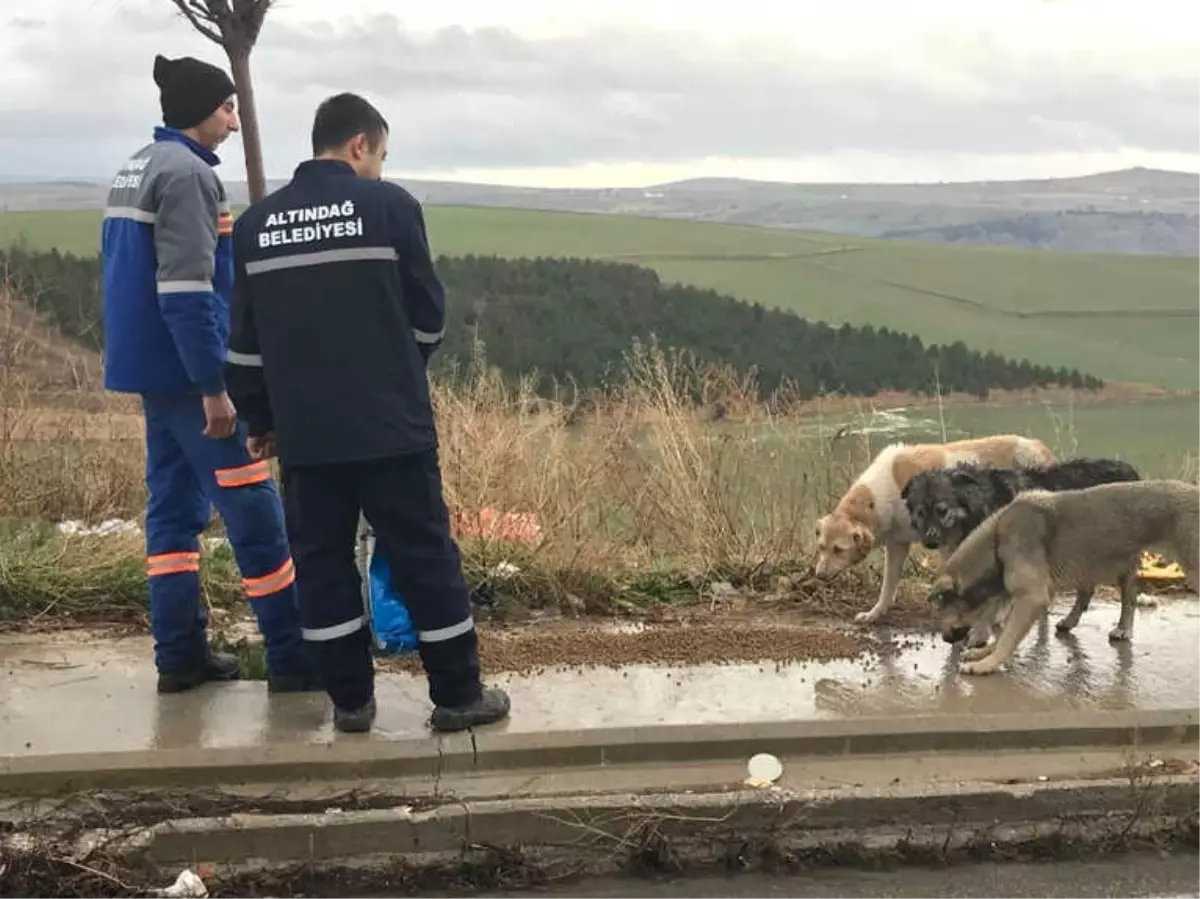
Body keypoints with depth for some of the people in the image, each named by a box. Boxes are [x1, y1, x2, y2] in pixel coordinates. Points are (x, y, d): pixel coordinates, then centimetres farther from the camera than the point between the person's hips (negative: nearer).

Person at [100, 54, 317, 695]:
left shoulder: (133, 171, 16)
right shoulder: (186, 172, -14)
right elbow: (187, 289, -21)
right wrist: (214, 385, -21)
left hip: (147, 366, 10)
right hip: (184, 369, -10)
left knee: (174, 505, 11)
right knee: (253, 510, -5)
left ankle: (180, 653, 14)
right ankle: (291, 658, 0)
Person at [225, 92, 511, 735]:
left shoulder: (255, 223, 7)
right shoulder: (389, 204, -6)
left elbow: (245, 342, 11)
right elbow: (429, 317, -1)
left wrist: (260, 419, 22)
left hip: (304, 431, 4)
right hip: (391, 425, -4)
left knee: (321, 561, 13)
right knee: (424, 557, 5)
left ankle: (350, 699, 18)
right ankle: (458, 696, 12)